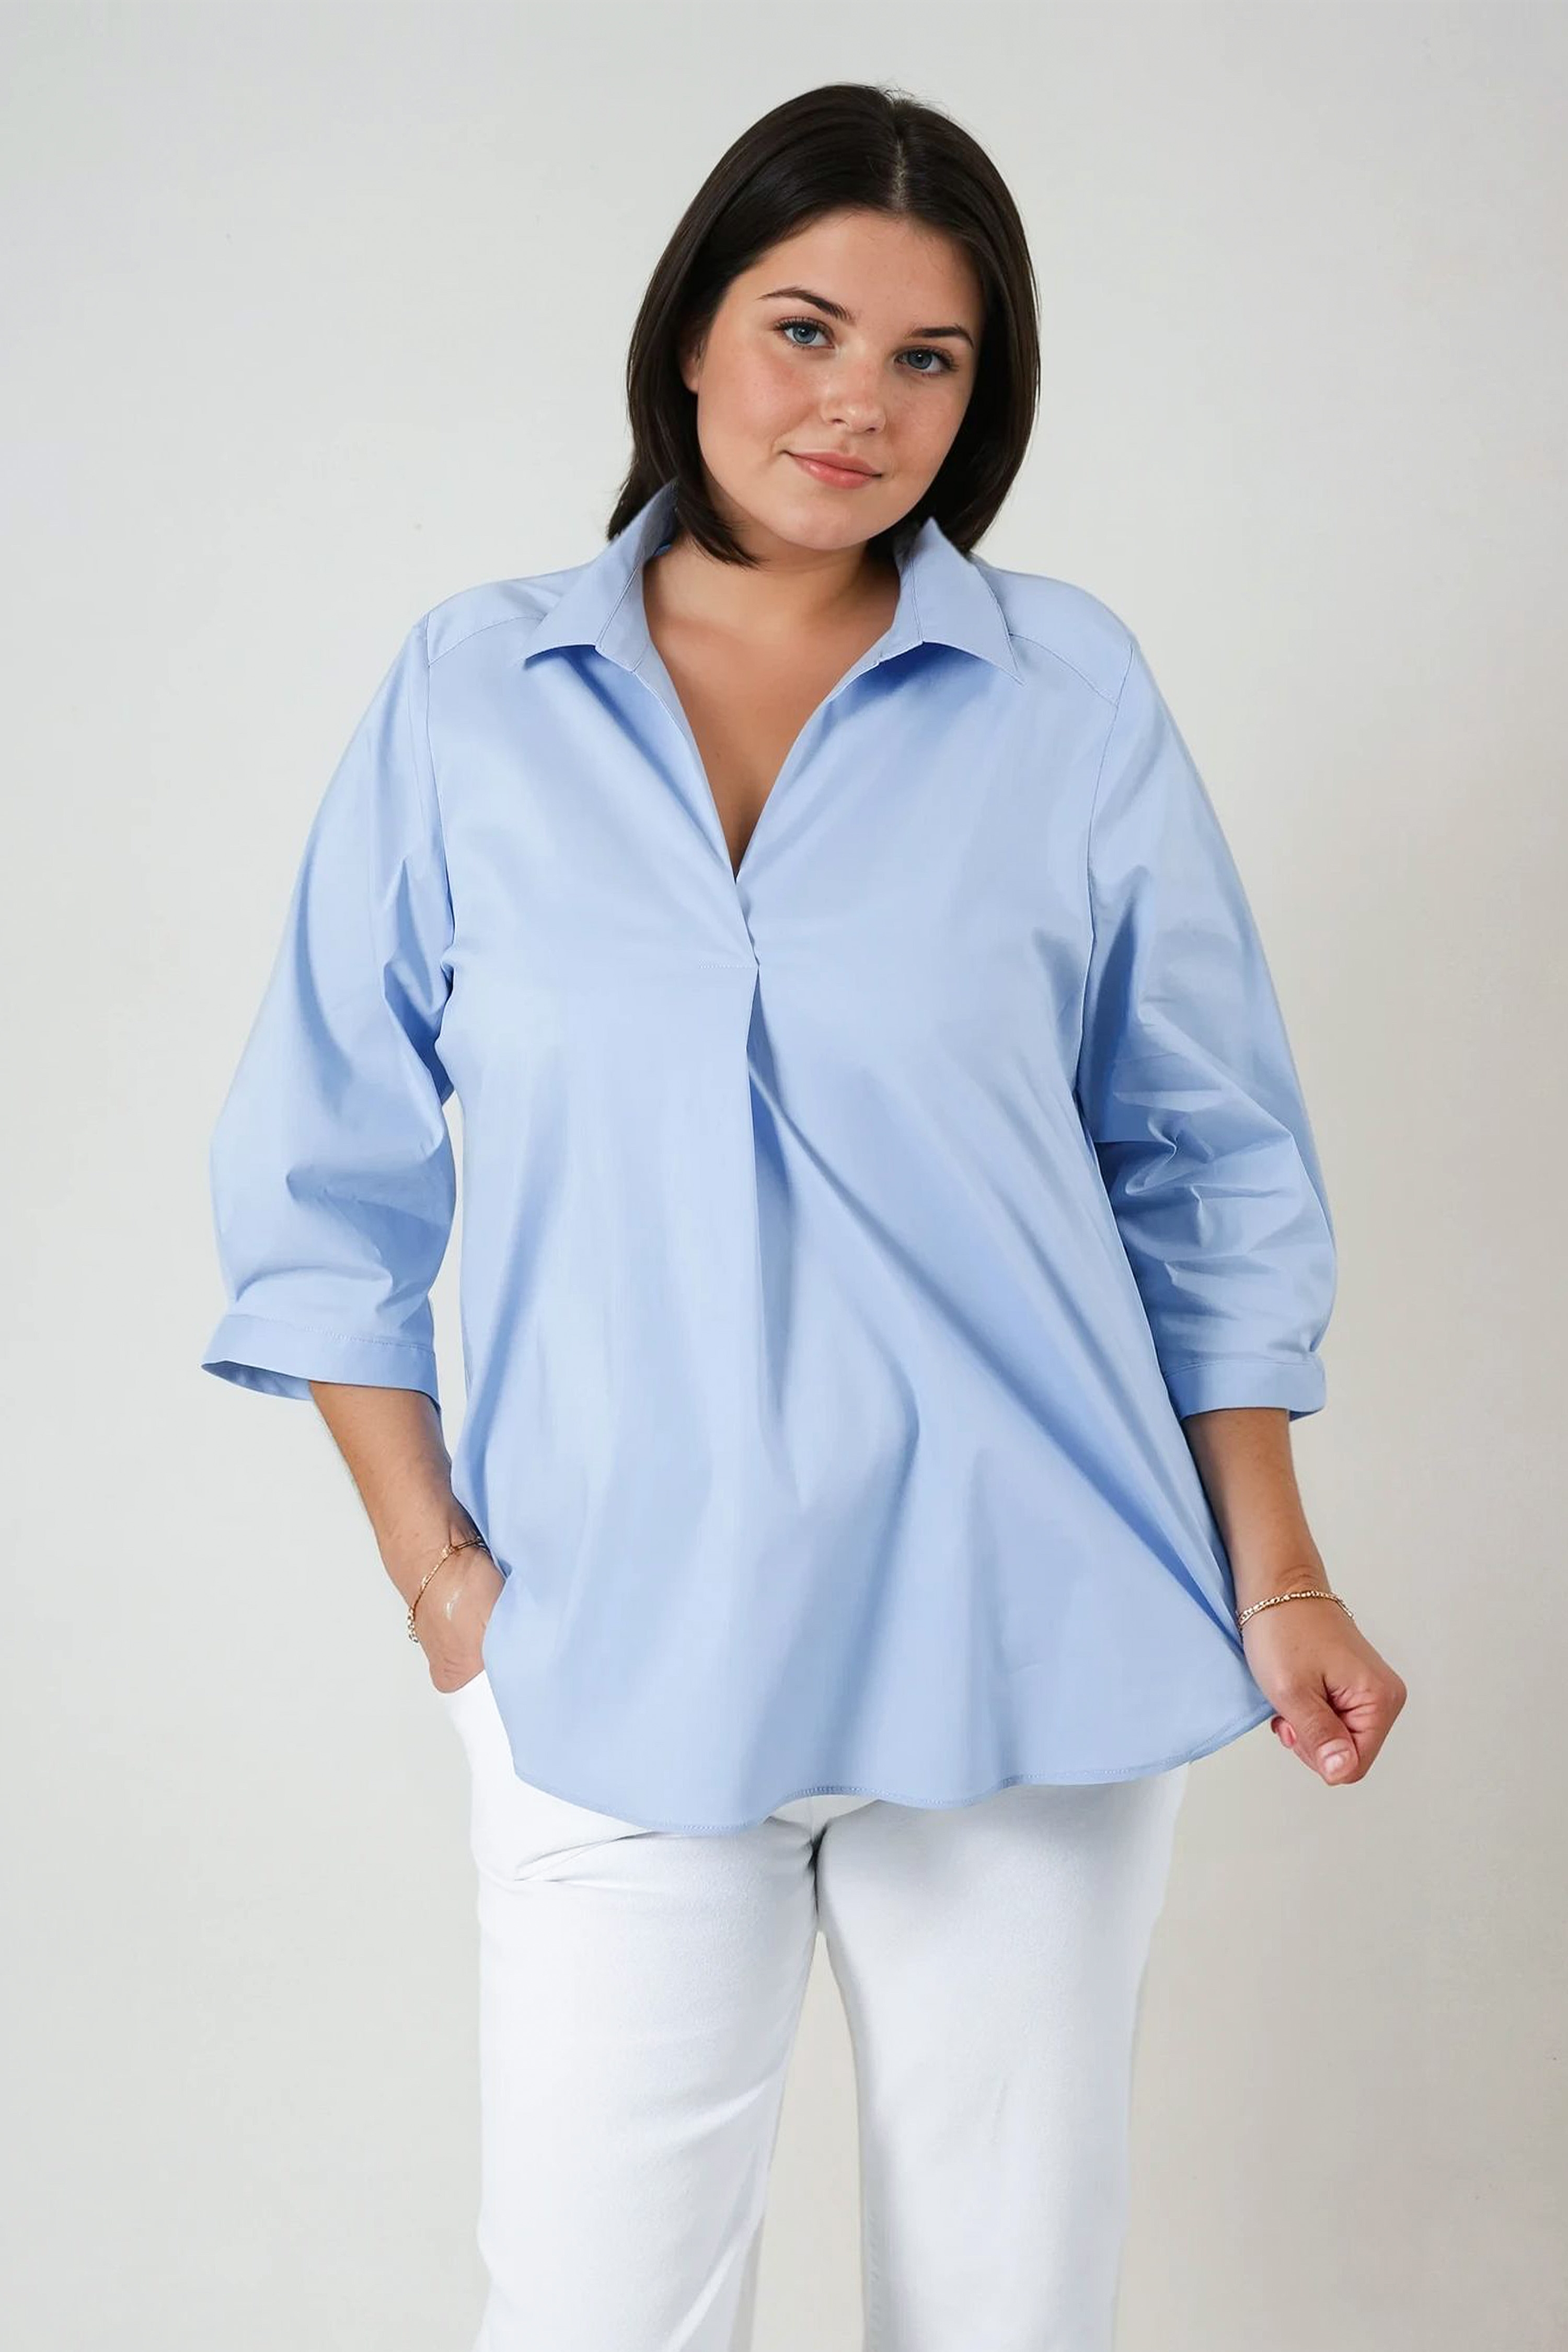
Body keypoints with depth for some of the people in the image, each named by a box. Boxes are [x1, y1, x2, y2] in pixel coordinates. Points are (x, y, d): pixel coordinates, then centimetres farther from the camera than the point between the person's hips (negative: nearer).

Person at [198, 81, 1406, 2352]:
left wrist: (1274, 1577, 3)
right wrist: (435, 1569, 1)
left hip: (1027, 1642, 1)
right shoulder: (472, 697, 1)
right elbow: (319, 1181, 6)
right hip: (620, 1657, 0)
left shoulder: (1073, 694, 1)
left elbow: (1214, 1165, 7)